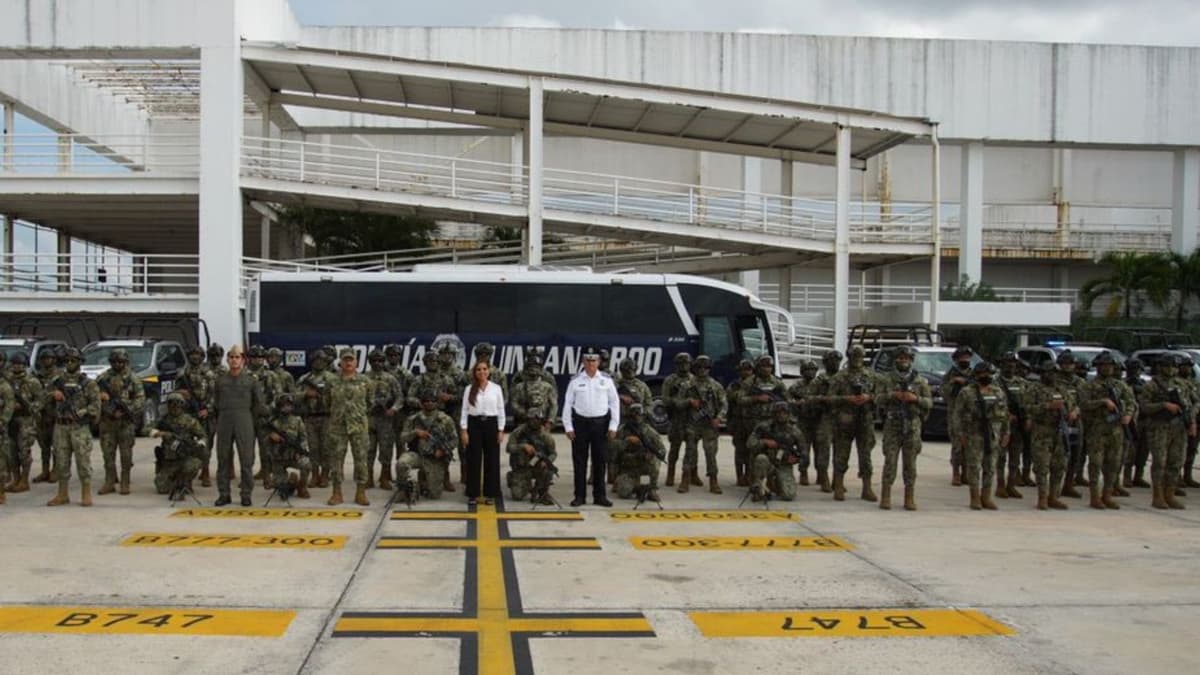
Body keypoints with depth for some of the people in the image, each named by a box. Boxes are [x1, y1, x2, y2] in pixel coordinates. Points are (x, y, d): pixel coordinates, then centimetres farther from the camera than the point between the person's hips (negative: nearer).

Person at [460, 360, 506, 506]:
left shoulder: (496, 388, 3)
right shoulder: (469, 389, 2)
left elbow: (501, 410, 4)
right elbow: (464, 410, 1)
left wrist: (501, 430, -1)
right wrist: (463, 430, -5)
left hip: (491, 424, 1)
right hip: (474, 424, 0)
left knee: (492, 459, 3)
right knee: (473, 460, 1)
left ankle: (490, 494, 11)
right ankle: (473, 494, 9)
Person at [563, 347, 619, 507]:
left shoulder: (607, 380, 4)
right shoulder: (575, 381, 2)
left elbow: (614, 403, 5)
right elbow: (567, 404, 3)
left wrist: (613, 426, -1)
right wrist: (568, 427, -3)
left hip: (600, 423, 1)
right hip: (581, 423, 0)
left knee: (600, 461, 4)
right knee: (579, 461, 3)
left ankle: (599, 496, 12)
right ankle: (579, 496, 9)